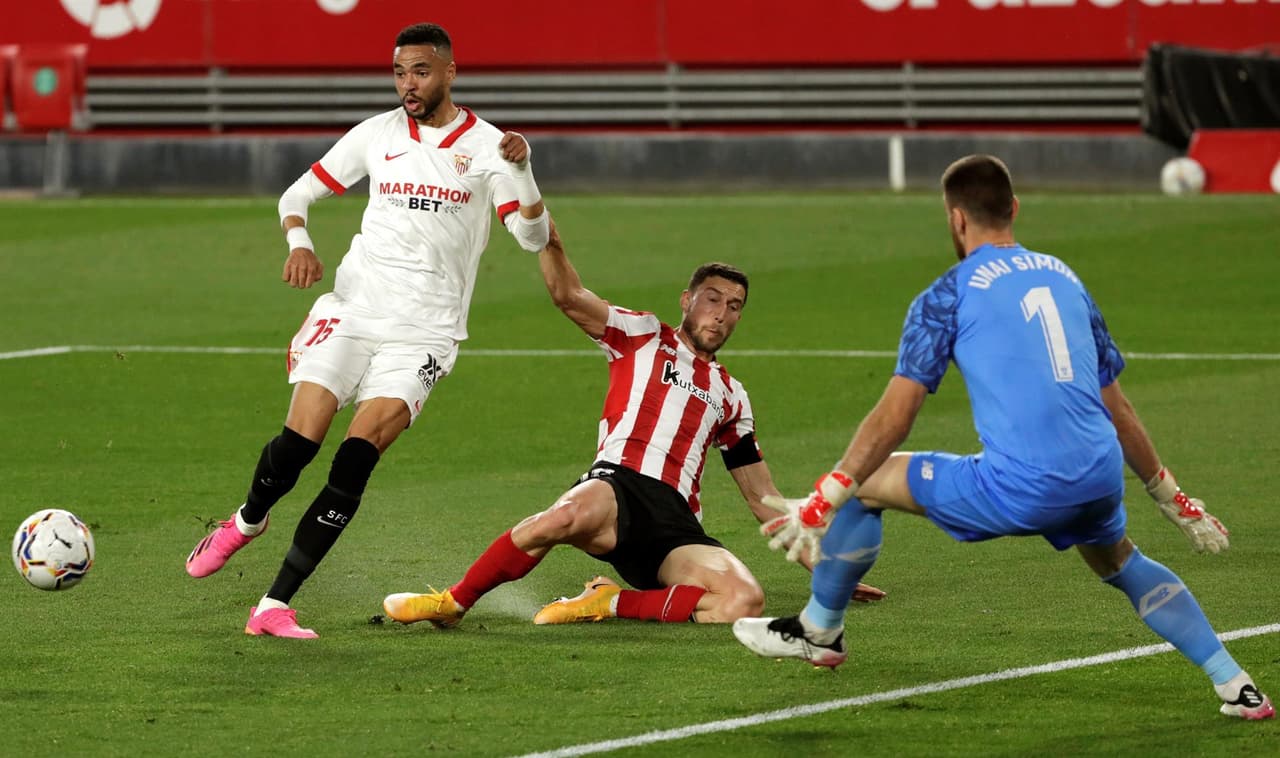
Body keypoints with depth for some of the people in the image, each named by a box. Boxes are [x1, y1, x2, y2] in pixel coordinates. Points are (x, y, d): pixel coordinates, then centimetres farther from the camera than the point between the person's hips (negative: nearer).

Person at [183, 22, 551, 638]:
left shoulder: (484, 146, 1)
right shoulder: (377, 134, 9)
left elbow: (533, 237, -5)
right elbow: (298, 193, 16)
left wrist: (521, 170, -22)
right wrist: (299, 242, -6)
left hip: (423, 332, -2)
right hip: (352, 309, 2)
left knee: (356, 459, -17)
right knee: (299, 441, -12)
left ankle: (274, 606, -14)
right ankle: (247, 522, 23)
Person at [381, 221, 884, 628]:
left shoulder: (730, 396, 30)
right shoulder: (641, 337, 20)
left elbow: (762, 497, 32)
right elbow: (568, 295, 6)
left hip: (677, 528, 3)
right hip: (618, 487, -3)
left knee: (745, 601, -28)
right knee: (570, 516, -41)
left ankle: (612, 604, -13)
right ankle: (452, 603, -21)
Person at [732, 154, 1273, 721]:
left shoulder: (947, 296, 3)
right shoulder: (1064, 278, 20)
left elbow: (894, 416, -3)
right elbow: (1117, 410, 24)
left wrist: (822, 503, 0)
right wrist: (1172, 499, 34)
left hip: (1019, 489, -6)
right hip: (1100, 481, 6)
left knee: (868, 482, 13)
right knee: (1123, 565, 35)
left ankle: (820, 631, 30)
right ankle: (1234, 684, 24)